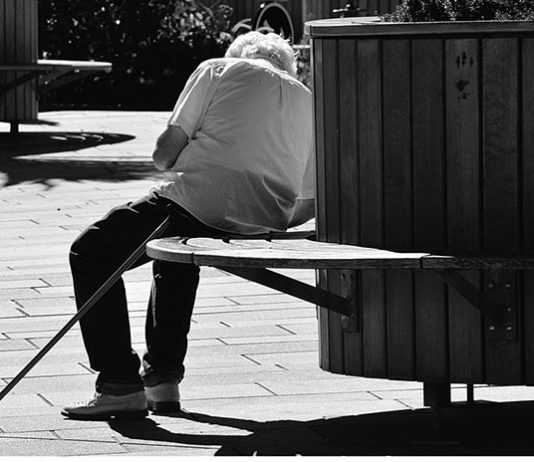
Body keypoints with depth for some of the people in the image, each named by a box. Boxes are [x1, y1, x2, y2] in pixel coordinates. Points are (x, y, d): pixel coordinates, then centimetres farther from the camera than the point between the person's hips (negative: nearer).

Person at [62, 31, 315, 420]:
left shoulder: (217, 71, 8)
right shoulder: (307, 100, 21)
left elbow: (164, 152, 0)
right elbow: (309, 204, 17)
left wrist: (177, 168, 22)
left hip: (199, 203, -6)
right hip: (265, 222, 6)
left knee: (91, 253, 11)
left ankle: (121, 384, 1)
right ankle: (163, 377, 32)